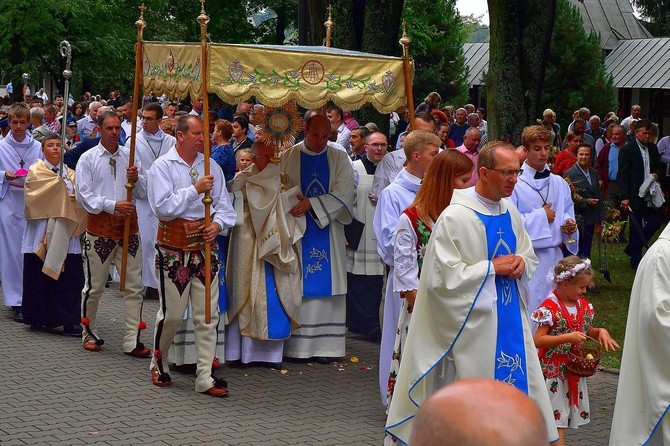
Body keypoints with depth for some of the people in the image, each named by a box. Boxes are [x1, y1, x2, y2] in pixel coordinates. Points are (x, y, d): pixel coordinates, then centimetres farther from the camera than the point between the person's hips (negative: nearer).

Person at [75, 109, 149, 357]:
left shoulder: (130, 157, 8)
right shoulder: (88, 158, 0)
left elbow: (143, 192, 8)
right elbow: (83, 195, -7)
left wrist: (136, 179, -13)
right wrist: (113, 205, -17)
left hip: (129, 224, 3)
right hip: (100, 225, -2)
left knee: (134, 286, 1)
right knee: (94, 286, 7)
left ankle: (132, 341, 6)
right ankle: (89, 334, 25)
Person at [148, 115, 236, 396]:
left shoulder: (211, 166, 9)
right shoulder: (162, 167, -4)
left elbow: (225, 206, 11)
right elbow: (163, 207, -16)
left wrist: (217, 224, -10)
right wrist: (195, 189, -19)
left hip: (205, 246, 4)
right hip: (173, 247, -4)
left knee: (207, 315, 2)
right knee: (172, 313, 3)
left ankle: (204, 377, 7)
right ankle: (158, 364, 27)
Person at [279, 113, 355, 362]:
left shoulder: (339, 159, 5)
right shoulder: (287, 158, 3)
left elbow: (344, 192, -7)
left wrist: (312, 204, -17)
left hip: (328, 233, 1)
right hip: (297, 233, -1)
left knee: (326, 287, 0)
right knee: (298, 287, -1)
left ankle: (324, 345, 4)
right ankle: (296, 346, 4)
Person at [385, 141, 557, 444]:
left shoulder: (510, 214, 7)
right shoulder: (455, 217, -16)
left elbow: (530, 255, 19)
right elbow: (442, 276, -19)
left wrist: (522, 263, -5)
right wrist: (491, 267, -18)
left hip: (511, 320, 7)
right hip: (474, 324, -7)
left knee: (518, 385, 10)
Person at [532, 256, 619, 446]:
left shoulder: (583, 305, 5)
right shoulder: (550, 308, -18)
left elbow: (587, 331, 19)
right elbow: (538, 340, -22)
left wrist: (600, 332, -4)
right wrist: (568, 337, -27)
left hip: (574, 368, 8)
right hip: (553, 370, -7)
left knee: (569, 414, 13)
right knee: (557, 417, -4)